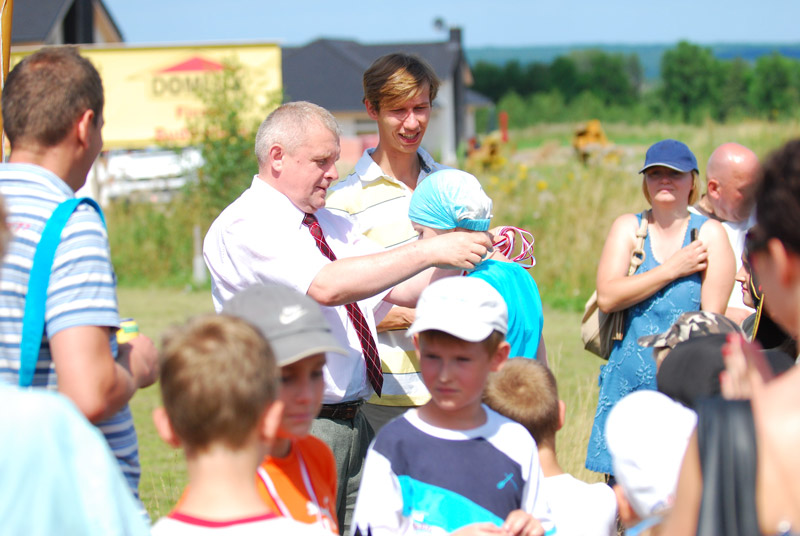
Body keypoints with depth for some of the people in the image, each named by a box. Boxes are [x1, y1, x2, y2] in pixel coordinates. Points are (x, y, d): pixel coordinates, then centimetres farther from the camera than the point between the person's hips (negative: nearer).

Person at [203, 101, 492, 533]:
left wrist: (475, 258, -3)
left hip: (354, 425, 8)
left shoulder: (332, 225, 17)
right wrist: (429, 251, -23)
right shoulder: (245, 226, -11)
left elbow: (401, 290, 13)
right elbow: (328, 286, -25)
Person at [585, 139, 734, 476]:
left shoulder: (709, 233, 2)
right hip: (629, 383, 2)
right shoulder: (627, 228, 8)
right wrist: (674, 269, -8)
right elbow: (606, 297, -7)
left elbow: (713, 318, -3)